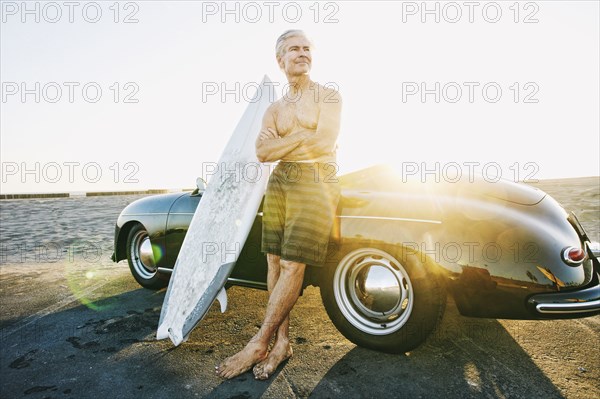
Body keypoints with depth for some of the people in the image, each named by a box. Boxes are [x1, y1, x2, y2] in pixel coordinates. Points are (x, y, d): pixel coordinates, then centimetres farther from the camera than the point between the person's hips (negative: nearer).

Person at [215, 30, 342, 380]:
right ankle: (283, 341, 12)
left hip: (316, 183, -5)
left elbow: (324, 143, -13)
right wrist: (306, 137, -8)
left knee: (292, 265, -9)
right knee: (275, 261, 1)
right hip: (279, 183, 5)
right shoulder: (274, 109, 16)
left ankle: (259, 344, 1)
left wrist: (281, 143, -2)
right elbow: (262, 152, 1)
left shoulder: (329, 97, 4)